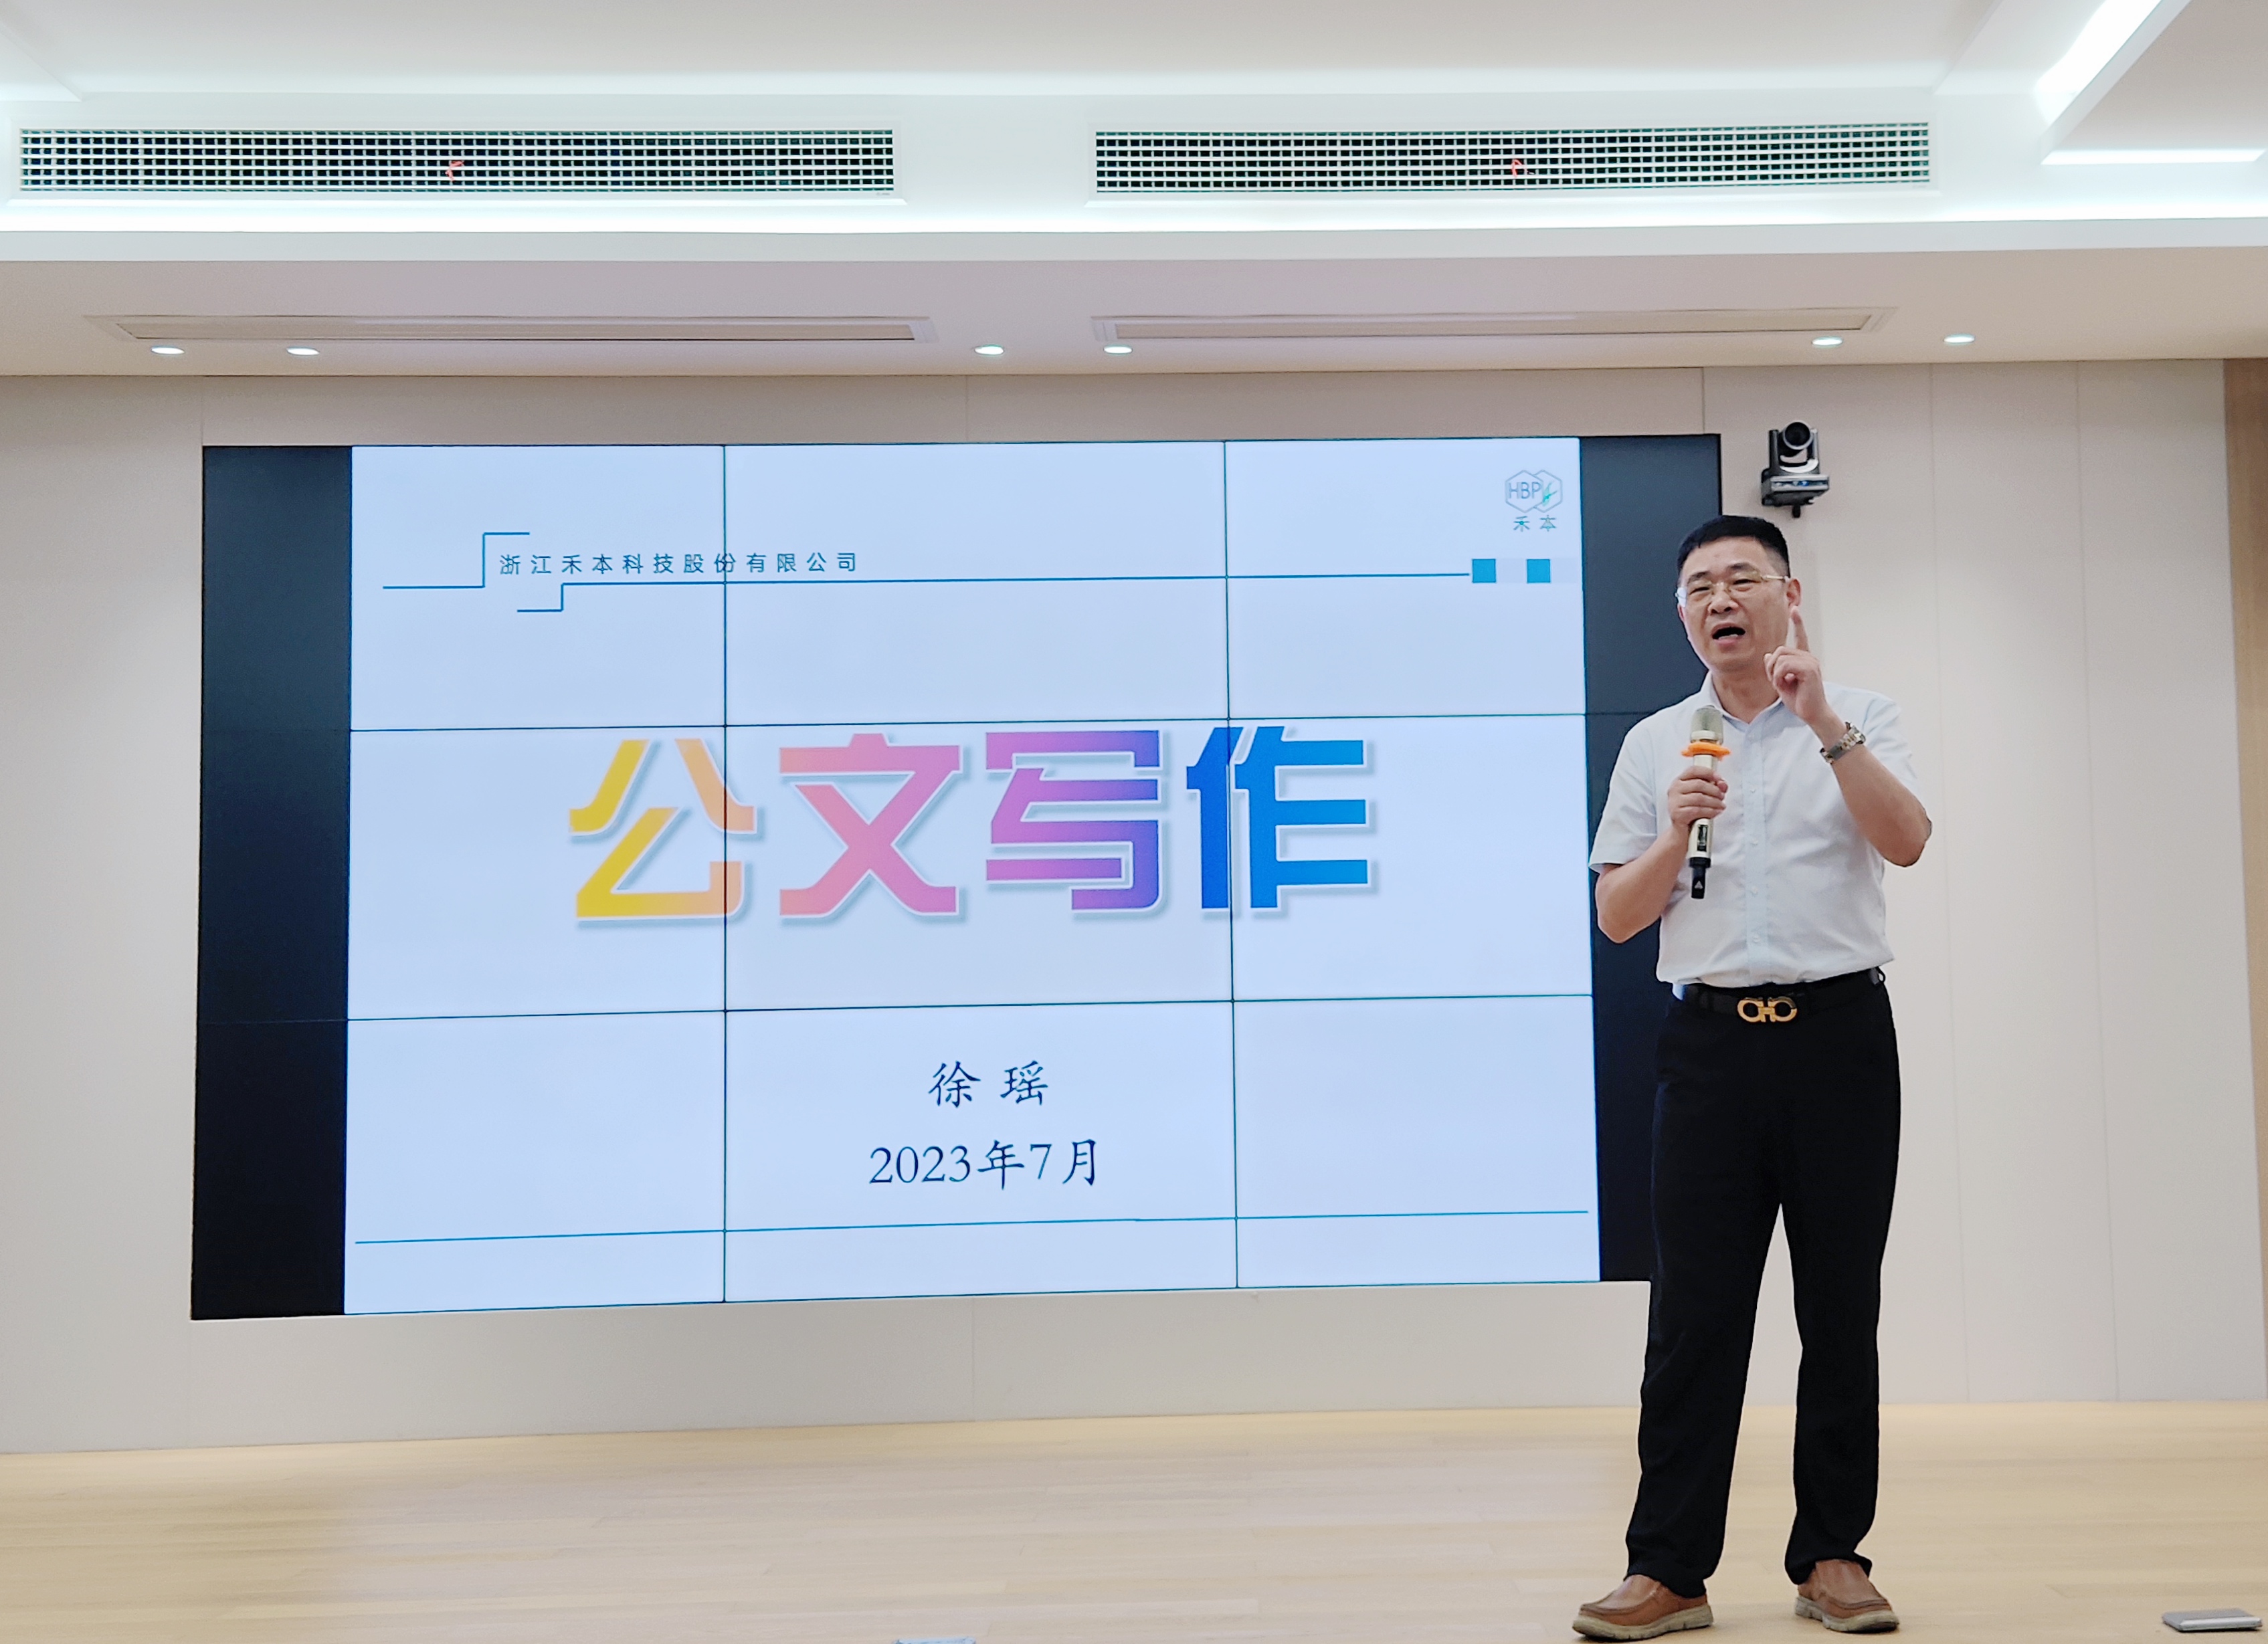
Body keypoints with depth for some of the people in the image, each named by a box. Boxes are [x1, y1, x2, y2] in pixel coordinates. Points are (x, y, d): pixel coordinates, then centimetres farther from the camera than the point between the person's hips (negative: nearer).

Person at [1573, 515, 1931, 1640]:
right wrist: (1674, 836, -10)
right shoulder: (1656, 745, 11)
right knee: (1693, 1314, 0)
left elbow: (1906, 842, -11)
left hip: (1839, 1035, -1)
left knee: (1841, 1311, 5)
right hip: (1712, 1041, 1)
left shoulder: (1859, 719, 7)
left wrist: (1824, 724, -18)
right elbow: (1616, 918, 7)